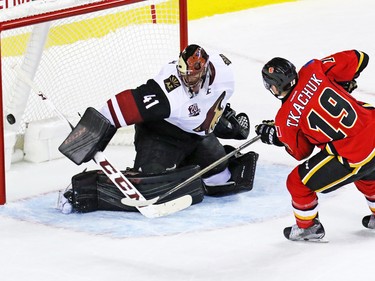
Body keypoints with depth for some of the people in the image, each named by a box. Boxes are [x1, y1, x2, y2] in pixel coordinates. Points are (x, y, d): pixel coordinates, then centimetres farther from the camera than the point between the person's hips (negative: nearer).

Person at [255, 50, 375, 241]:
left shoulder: (286, 119, -8)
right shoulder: (313, 71, -1)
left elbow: (300, 152, 8)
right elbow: (357, 59, 2)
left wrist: (274, 137, 22)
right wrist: (342, 83, 20)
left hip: (354, 157, -6)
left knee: (298, 183, 13)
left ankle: (307, 227, 31)